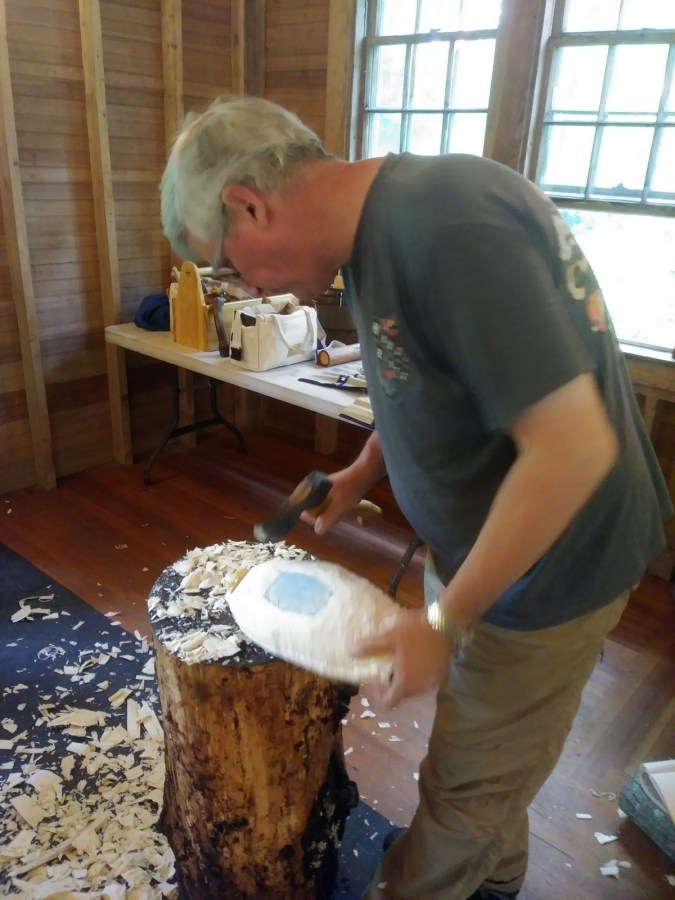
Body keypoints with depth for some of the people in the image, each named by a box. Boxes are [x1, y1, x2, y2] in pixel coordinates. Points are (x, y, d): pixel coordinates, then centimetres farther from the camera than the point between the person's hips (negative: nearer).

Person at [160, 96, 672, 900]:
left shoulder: (449, 230, -31)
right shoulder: (379, 226, 1)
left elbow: (573, 446, -31)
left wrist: (445, 621, -23)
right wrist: (362, 472, 6)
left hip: (548, 564, -8)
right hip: (476, 543, 9)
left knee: (466, 789, 14)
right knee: (490, 759, 28)